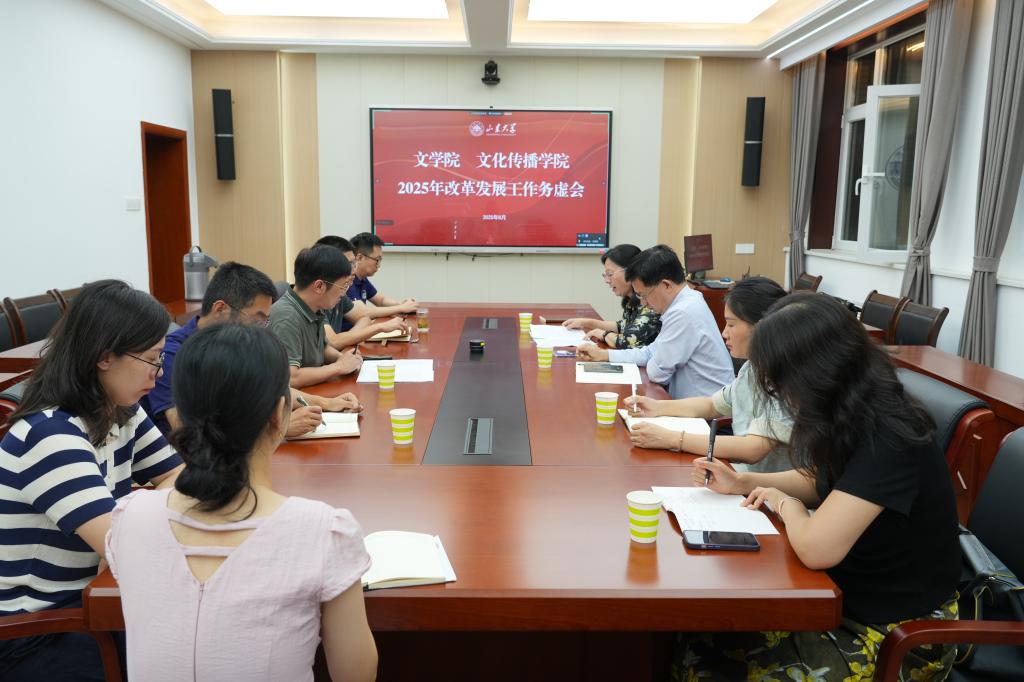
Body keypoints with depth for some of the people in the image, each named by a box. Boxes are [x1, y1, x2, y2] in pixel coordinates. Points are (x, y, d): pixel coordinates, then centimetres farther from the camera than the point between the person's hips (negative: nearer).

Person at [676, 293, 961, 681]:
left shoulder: (888, 440, -29)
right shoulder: (858, 419, -2)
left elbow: (815, 548, -35)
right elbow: (822, 481, 18)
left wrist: (786, 505, -13)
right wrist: (741, 483, 4)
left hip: (897, 638, -8)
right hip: (852, 595, 8)